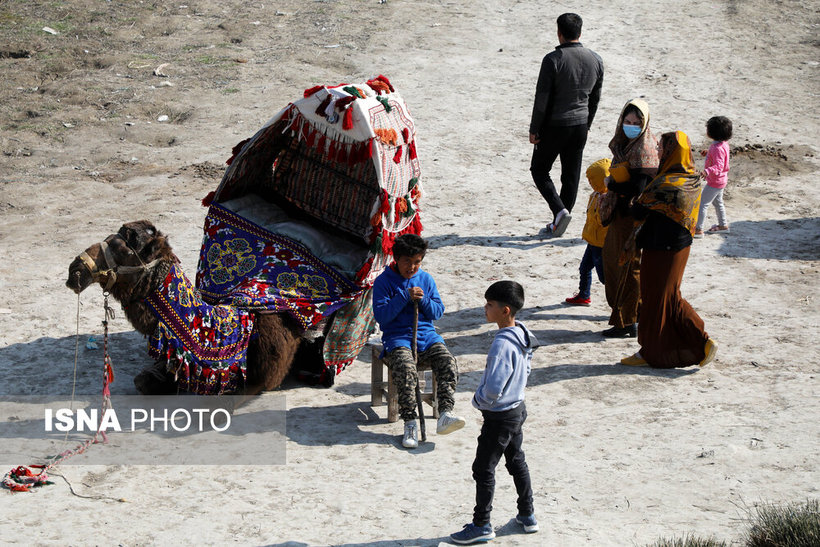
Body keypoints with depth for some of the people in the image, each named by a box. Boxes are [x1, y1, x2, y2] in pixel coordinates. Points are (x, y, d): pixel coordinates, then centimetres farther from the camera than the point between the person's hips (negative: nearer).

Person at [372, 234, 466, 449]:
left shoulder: (426, 279, 12)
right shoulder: (383, 281, 2)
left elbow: (438, 312, 11)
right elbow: (380, 316, -7)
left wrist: (423, 300, -9)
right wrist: (404, 298, -15)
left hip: (426, 334, 4)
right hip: (397, 337, -3)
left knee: (448, 362, -26)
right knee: (405, 367, -34)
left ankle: (445, 414, -32)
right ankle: (410, 423, -31)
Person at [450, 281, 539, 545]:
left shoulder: (502, 344, -29)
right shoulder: (523, 335, -1)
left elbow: (492, 390, -31)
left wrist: (478, 399, -12)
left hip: (499, 417, -9)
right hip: (517, 408, 9)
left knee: (483, 469, 4)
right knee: (517, 462, 22)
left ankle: (481, 525, 14)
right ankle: (527, 516, 33)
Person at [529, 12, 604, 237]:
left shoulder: (553, 59, -16)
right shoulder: (595, 60, 2)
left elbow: (542, 98, -15)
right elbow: (595, 99, 11)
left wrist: (534, 129, -7)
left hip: (554, 125, -5)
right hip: (580, 126, 5)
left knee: (539, 170, 10)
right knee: (571, 175, 12)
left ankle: (559, 210, -9)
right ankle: (557, 224, 17)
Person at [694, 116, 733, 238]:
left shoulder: (717, 148, -30)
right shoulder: (723, 144, 0)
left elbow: (718, 167, -37)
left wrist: (706, 172, -51)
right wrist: (708, 154, 27)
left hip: (715, 182, -10)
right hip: (720, 180, 10)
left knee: (702, 204, -3)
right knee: (718, 202, 26)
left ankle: (698, 229, 3)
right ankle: (723, 225, 41)